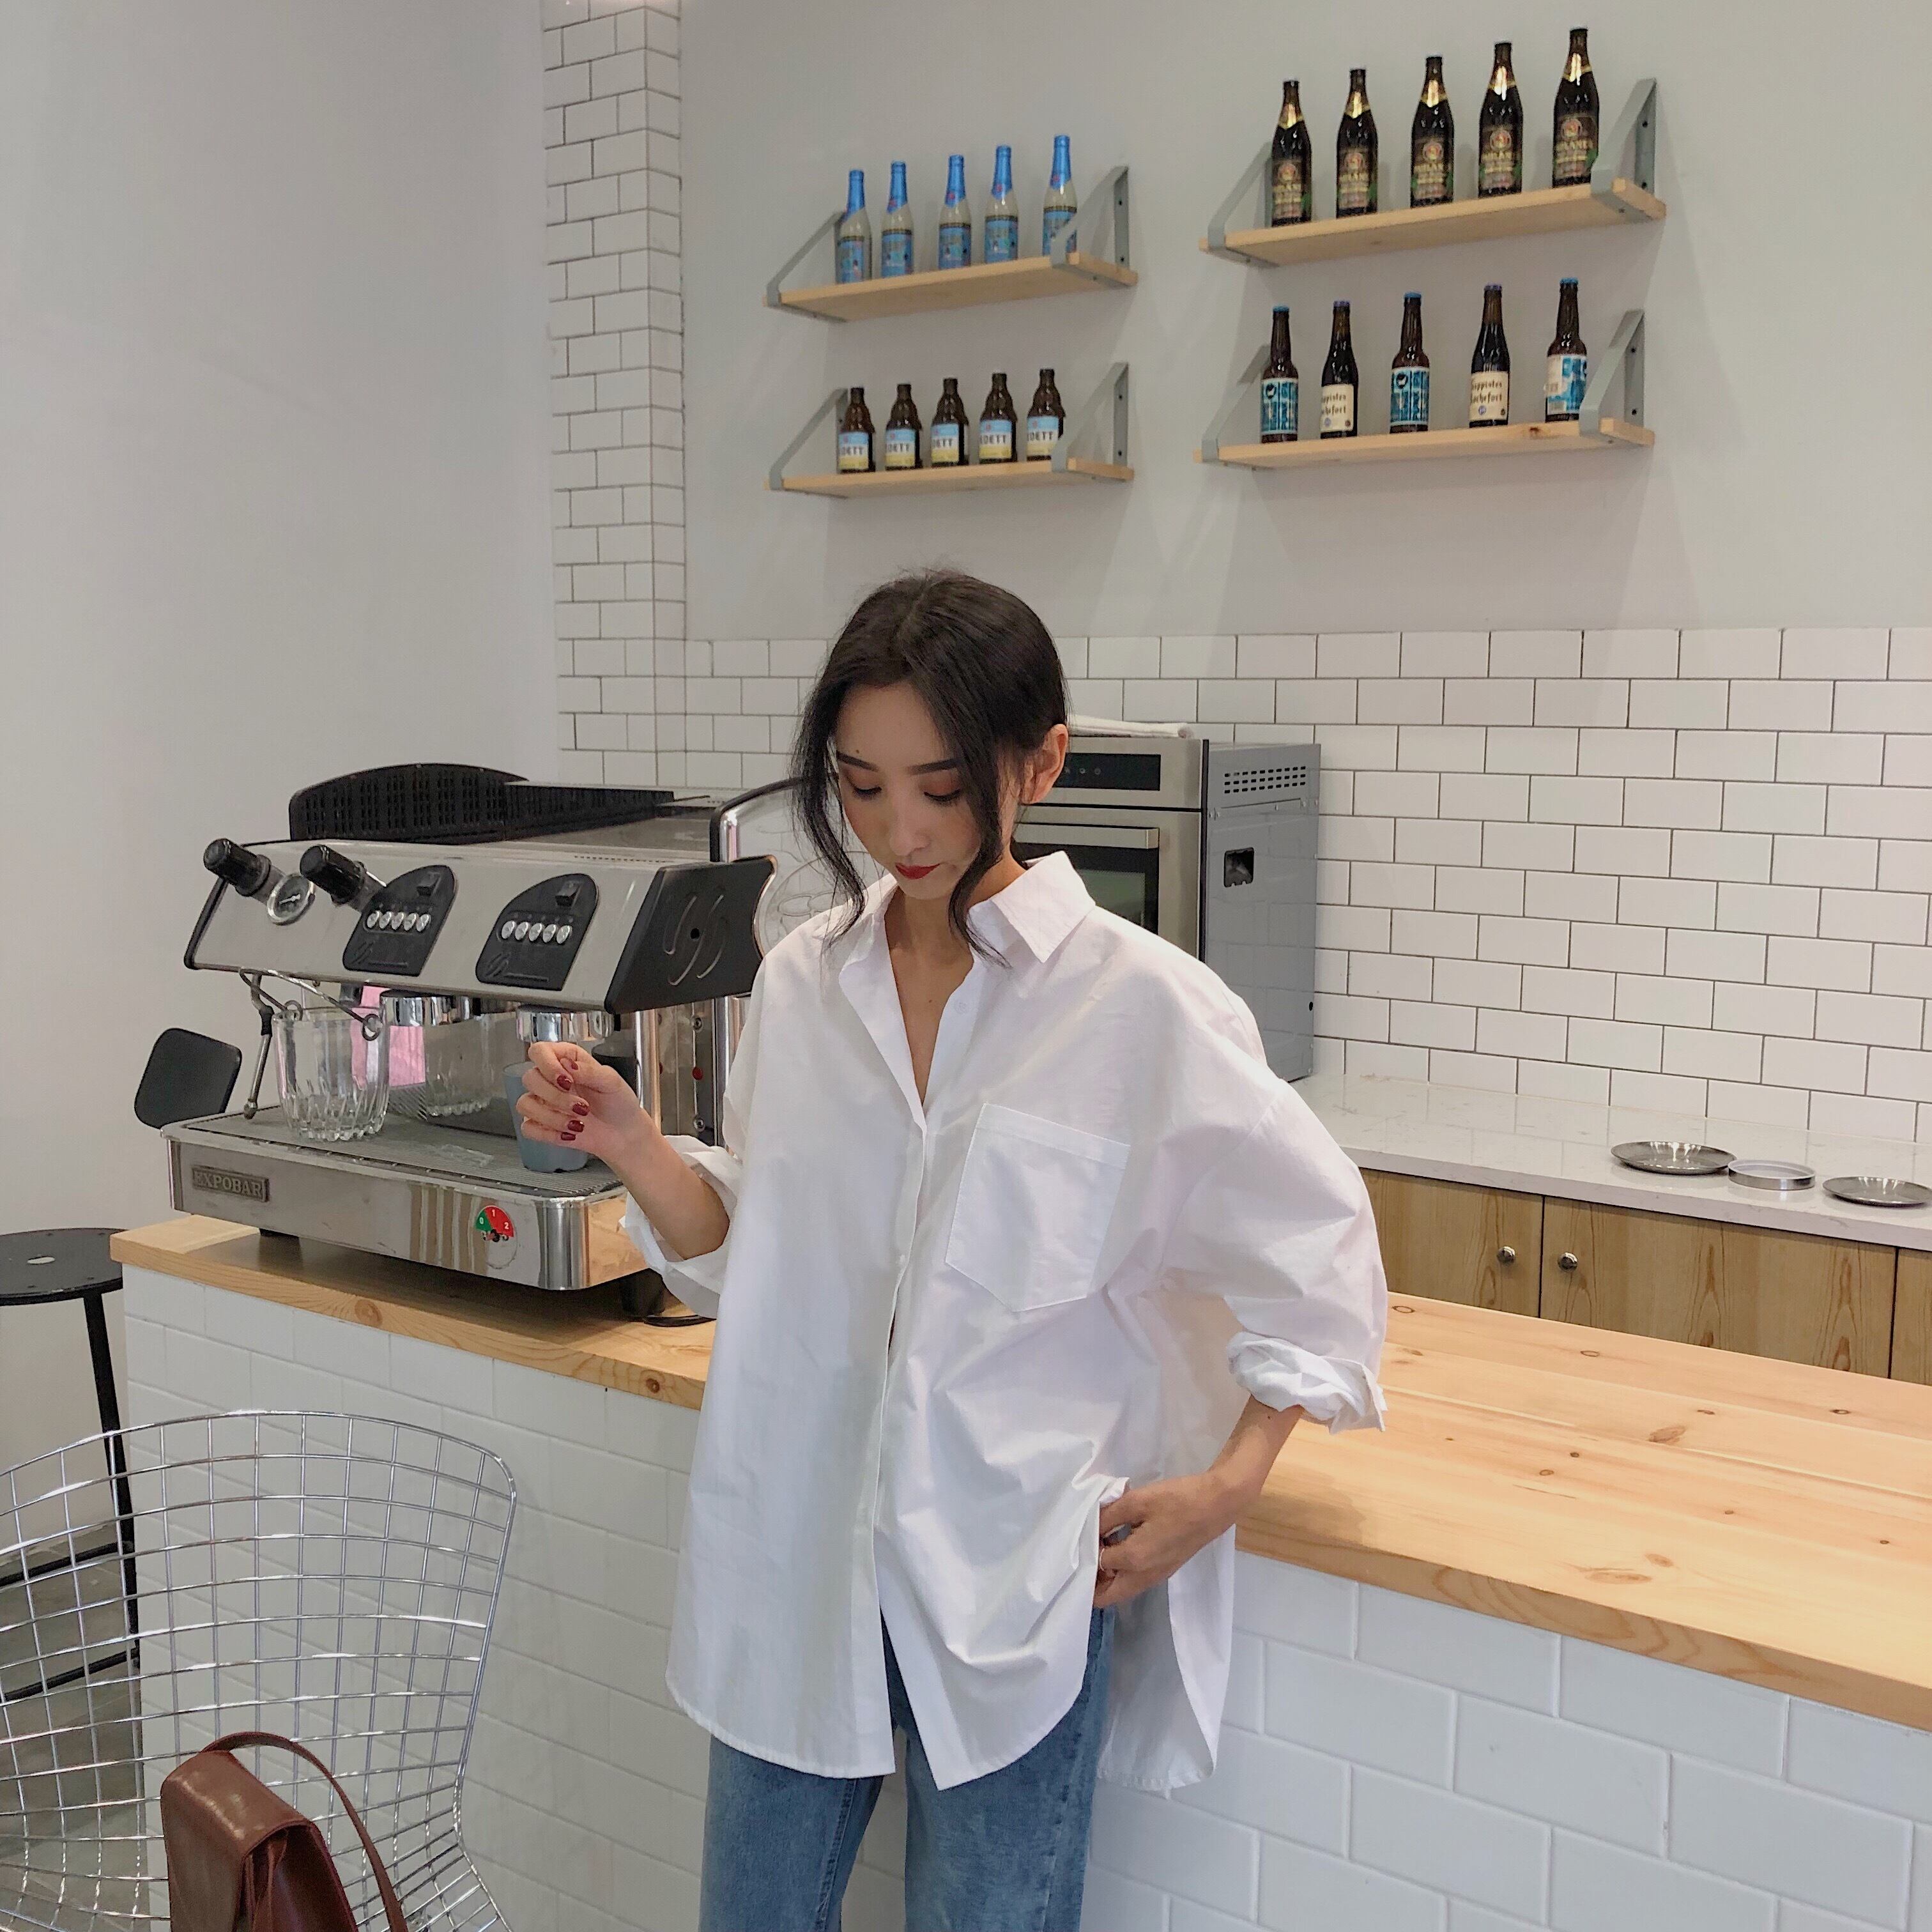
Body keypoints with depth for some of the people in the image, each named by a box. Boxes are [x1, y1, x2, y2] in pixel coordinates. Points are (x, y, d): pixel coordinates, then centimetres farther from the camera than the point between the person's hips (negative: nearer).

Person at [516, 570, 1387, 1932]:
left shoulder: (1141, 1002, -11)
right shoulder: (803, 981, 2)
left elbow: (1316, 1241, -2)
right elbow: (752, 1254, 9)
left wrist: (1227, 1483, -9)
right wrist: (628, 1144, -7)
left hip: (1016, 1578, -4)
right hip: (801, 1553, 4)